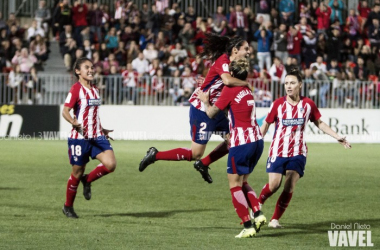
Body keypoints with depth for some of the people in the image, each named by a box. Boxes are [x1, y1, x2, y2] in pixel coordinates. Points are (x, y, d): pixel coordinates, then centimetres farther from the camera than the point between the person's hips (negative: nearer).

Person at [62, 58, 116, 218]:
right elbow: (65, 112, -15)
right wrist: (75, 123, -32)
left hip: (96, 137, 6)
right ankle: (68, 207, 23)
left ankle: (87, 181, 14)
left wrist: (102, 130, 25)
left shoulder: (94, 90, 14)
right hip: (80, 137, -6)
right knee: (77, 172, 3)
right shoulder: (76, 89, -9)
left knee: (110, 164, -14)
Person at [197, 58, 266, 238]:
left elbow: (211, 113, 2)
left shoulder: (230, 90, -6)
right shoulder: (248, 91, 14)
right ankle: (258, 214, 1)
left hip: (241, 142, -7)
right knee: (243, 182, 19)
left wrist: (205, 101, 21)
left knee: (235, 185, 0)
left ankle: (248, 226, -6)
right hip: (257, 140, 7)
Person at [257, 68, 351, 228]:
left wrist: (337, 137, 6)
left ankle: (275, 219, 1)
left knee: (289, 187, -9)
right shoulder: (278, 104, -6)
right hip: (278, 151, -1)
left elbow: (319, 123, 11)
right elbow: (266, 124, 4)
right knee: (274, 185, -6)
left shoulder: (308, 104, -2)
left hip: (298, 153, 1)